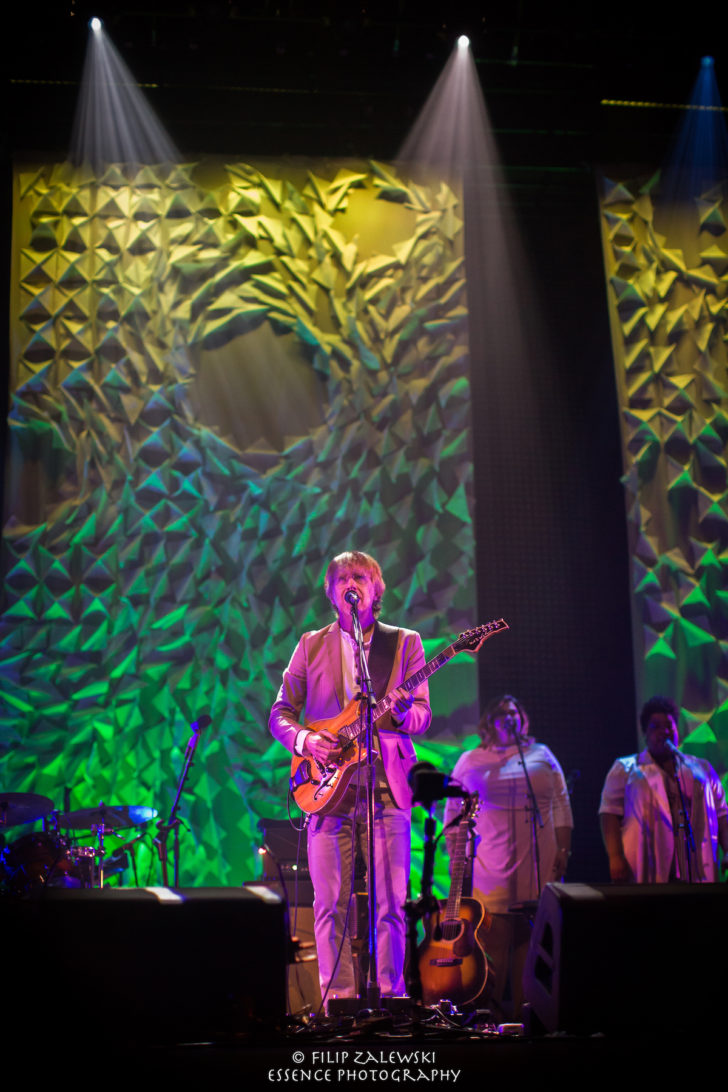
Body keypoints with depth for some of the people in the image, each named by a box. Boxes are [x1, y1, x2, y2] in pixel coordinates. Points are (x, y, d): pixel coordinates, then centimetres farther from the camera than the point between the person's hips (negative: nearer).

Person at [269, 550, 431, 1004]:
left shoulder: (405, 642, 10)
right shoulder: (312, 645, 13)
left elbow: (423, 716, 3)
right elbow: (280, 712, 12)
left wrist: (403, 711, -20)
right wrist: (303, 738, -8)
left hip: (387, 790, -1)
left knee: (390, 905, -2)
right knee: (331, 906, 0)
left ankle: (391, 998, 10)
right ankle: (338, 1000, 9)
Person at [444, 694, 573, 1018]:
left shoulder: (541, 755, 15)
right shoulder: (470, 762, 12)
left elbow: (561, 805, 12)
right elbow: (453, 813, 12)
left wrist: (564, 849, 4)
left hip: (537, 863, 1)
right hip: (489, 866, -1)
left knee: (531, 937, -2)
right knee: (494, 936, -7)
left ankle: (524, 1012, 4)